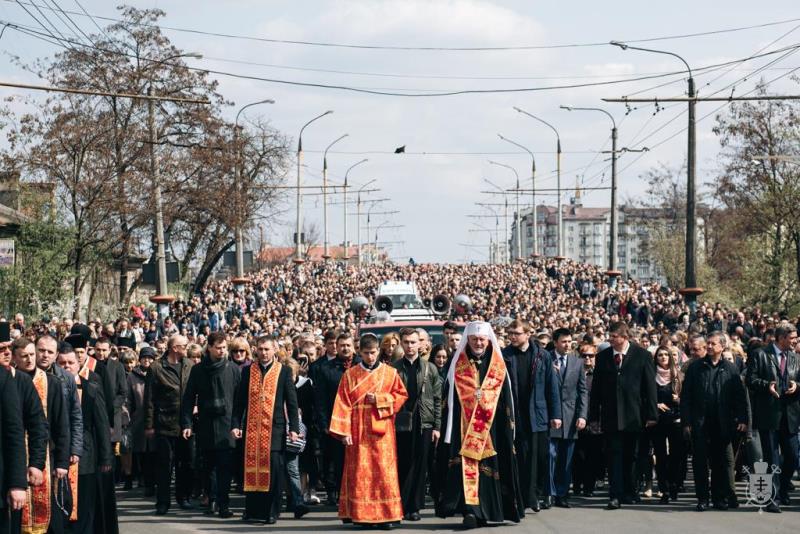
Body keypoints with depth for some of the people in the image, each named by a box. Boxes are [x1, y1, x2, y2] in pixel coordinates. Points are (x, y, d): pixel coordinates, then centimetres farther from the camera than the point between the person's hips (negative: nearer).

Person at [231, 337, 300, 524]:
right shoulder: (248, 371, 8)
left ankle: (272, 512, 4)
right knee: (252, 468, 4)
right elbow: (239, 400, 9)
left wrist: (293, 427, -4)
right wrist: (235, 424, 2)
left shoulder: (284, 371, 3)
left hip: (275, 427, -2)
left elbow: (291, 401, 3)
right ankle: (252, 510, 13)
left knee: (274, 469, -3)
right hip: (251, 427, 2)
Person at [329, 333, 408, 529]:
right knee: (360, 472, -1)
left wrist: (380, 399, -8)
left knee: (383, 471, -3)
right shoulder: (350, 375, 4)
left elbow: (401, 395, 8)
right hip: (358, 430, 0)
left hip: (381, 429, 0)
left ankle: (386, 514, 0)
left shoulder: (390, 373, 6)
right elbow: (343, 403, 0)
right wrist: (344, 431, -9)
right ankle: (361, 514, 3)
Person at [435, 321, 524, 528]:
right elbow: (448, 399, 4)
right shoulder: (457, 365, 4)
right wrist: (448, 430, -2)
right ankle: (470, 511, -16)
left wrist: (507, 428, 1)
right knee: (465, 466, -11)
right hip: (463, 426, -1)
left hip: (490, 427, 1)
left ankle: (483, 510, 12)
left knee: (487, 467, 3)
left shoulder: (498, 367, 7)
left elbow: (506, 401, 7)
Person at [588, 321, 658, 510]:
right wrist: (594, 416, 4)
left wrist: (651, 414, -5)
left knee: (630, 457, 8)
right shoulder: (603, 357, 6)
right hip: (610, 415, 1)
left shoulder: (642, 356, 0)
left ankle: (629, 492, 20)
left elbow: (650, 386, 0)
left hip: (633, 416, -1)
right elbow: (596, 387, 8)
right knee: (613, 455, -3)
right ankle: (615, 495, -4)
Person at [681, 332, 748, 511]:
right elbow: (685, 396, 2)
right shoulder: (695, 367, 5)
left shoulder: (730, 369, 5)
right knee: (700, 461, 2)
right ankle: (702, 498, 9)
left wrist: (742, 419, -7)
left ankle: (720, 497, 14)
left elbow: (740, 396, 3)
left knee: (722, 461, 5)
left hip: (722, 423, 0)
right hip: (700, 422, 0)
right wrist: (686, 421, -5)